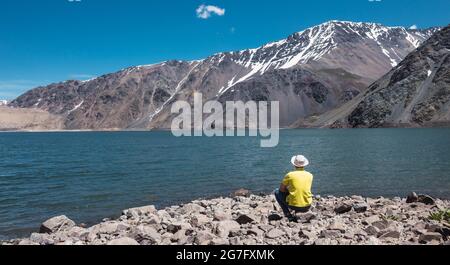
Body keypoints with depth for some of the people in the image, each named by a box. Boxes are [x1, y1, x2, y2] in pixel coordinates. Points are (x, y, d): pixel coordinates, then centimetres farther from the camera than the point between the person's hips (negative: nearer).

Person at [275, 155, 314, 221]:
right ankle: (298, 213, 20)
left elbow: (281, 189, 3)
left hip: (294, 205, -5)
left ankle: (288, 215, 8)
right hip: (307, 207, 5)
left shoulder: (290, 175, -8)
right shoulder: (310, 175, 4)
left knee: (277, 192, 18)